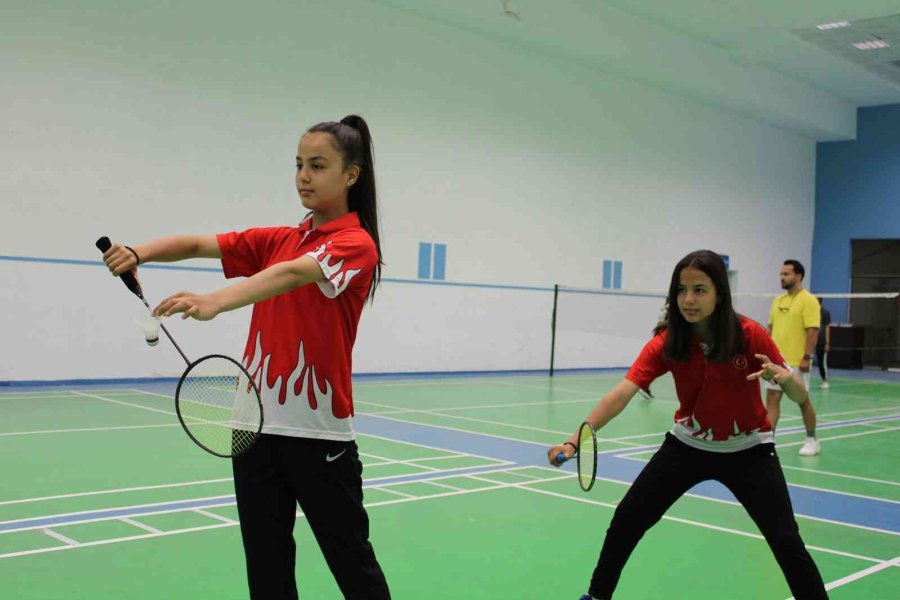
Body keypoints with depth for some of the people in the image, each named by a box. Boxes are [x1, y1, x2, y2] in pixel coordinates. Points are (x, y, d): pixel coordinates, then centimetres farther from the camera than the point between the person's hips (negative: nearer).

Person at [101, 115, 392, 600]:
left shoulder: (356, 243, -9)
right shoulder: (277, 241, 12)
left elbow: (293, 274, -28)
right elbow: (199, 244, 3)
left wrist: (216, 301, -43)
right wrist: (140, 253, -17)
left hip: (318, 432, -6)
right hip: (256, 425, 6)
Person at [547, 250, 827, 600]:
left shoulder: (750, 336, -22)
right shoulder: (666, 343, -19)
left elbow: (800, 397, -15)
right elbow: (620, 395, -30)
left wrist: (784, 377, -39)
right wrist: (575, 440, -44)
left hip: (747, 449, -1)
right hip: (688, 445, 2)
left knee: (786, 542, -14)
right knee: (626, 520, 0)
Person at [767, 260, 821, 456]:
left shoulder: (808, 300, -10)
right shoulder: (777, 300, 13)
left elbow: (812, 330, -15)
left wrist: (806, 357, -20)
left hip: (796, 362, -6)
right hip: (775, 360, 7)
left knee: (803, 400, 5)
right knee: (772, 398, 2)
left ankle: (812, 441, 20)